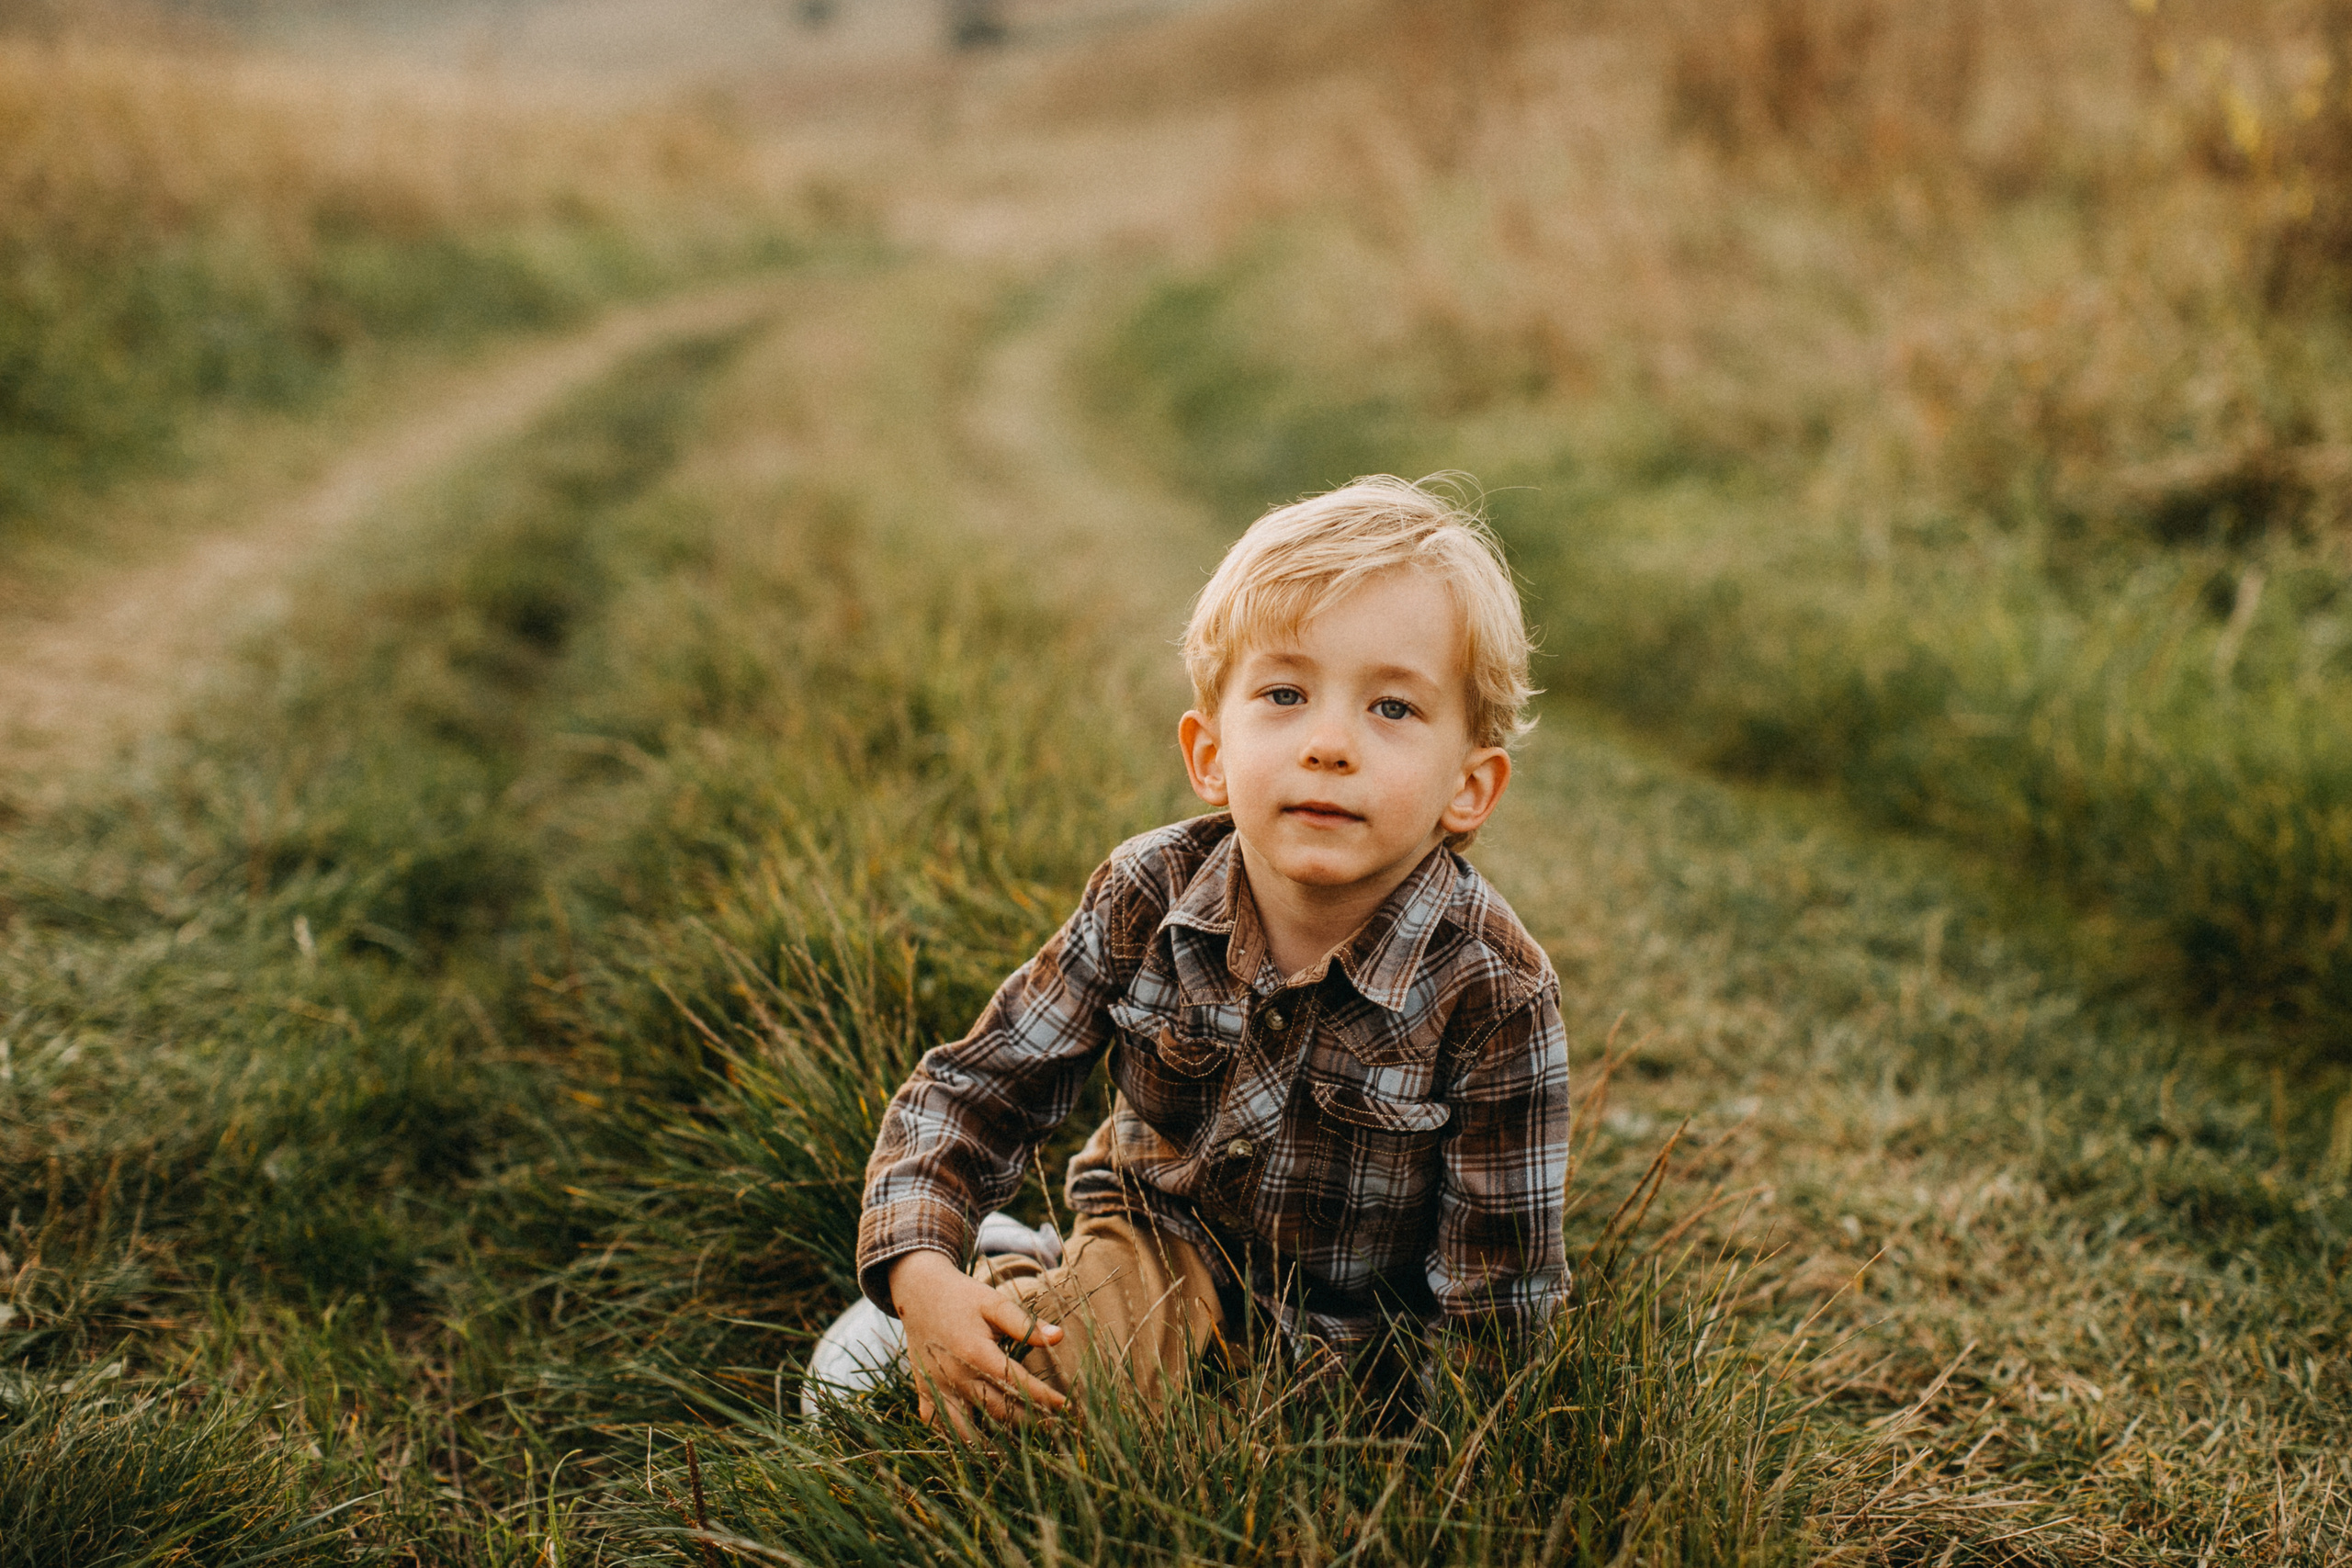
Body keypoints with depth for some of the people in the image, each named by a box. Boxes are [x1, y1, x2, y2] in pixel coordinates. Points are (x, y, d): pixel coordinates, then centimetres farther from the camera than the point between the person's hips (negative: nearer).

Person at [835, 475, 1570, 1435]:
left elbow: (1497, 1294, -18)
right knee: (985, 1374, -27)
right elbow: (974, 1090, -9)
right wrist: (923, 1272, -25)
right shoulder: (1147, 898, -18)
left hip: (1346, 1330, 0)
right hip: (1161, 1236, 0)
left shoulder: (1494, 997, -26)